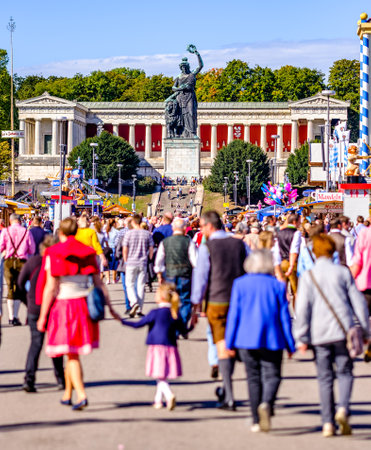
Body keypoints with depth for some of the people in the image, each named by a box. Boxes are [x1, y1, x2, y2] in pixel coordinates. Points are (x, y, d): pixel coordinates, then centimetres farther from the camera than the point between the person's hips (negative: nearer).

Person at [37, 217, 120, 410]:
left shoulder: (53, 254, -8)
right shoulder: (88, 253, 5)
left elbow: (50, 288, -11)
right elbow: (99, 284, 4)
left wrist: (43, 316, -6)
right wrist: (110, 308, 11)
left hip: (63, 305, -4)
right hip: (84, 304, 4)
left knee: (71, 354, 0)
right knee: (72, 352, 18)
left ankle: (81, 395, -12)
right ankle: (67, 393, 27)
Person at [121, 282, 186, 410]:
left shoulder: (155, 313, -9)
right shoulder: (175, 314, 5)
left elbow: (138, 324, -7)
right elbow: (183, 331, 15)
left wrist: (122, 321, 2)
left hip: (157, 347, -5)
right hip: (171, 348, 5)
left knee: (160, 376, -4)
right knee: (163, 376, 16)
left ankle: (169, 395, -25)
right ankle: (158, 400, 25)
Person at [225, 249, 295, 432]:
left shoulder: (240, 284, 1)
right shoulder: (277, 286, -1)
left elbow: (233, 314, 0)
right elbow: (284, 317, 1)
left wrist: (229, 342, 6)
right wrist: (290, 345, 8)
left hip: (246, 340, 2)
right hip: (271, 340, -1)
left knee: (253, 378, 10)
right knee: (272, 376, 2)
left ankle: (256, 421, 10)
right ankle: (266, 403, -28)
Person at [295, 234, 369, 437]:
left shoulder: (308, 276, 1)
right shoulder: (343, 272, 3)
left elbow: (302, 307, -4)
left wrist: (301, 338, 0)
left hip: (319, 334, 0)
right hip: (343, 329, 0)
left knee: (325, 377, 6)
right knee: (345, 372, 9)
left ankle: (327, 423, 2)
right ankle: (343, 408, -15)